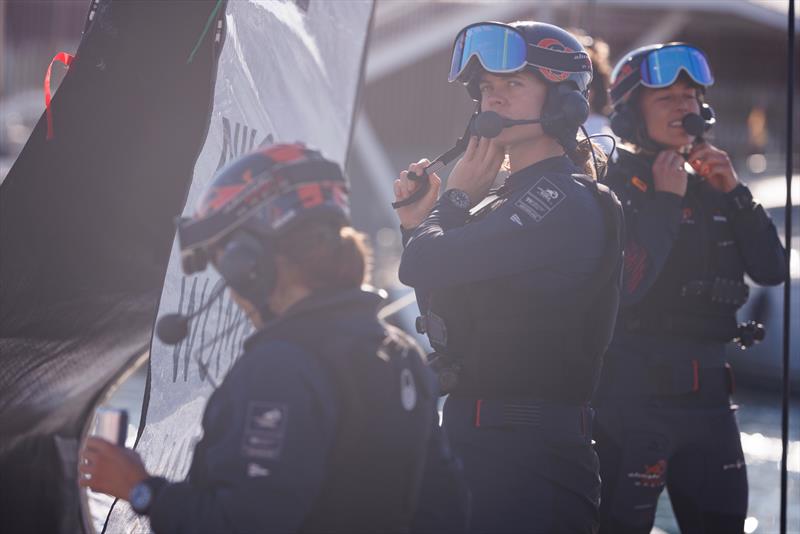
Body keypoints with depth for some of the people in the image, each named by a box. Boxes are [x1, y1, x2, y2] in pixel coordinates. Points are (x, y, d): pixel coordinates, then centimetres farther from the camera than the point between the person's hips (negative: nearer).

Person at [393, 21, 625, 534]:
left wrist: (456, 196, -2)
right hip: (475, 435, 9)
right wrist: (421, 221, 7)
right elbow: (451, 322, 18)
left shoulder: (567, 202, -14)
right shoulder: (505, 200, 16)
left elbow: (424, 267, -22)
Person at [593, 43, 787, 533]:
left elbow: (771, 270, 5)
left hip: (707, 395, 6)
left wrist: (734, 191, -4)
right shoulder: (612, 186, -7)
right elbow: (623, 290, -19)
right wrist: (666, 200, -16)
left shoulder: (710, 188, 13)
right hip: (632, 395, -6)